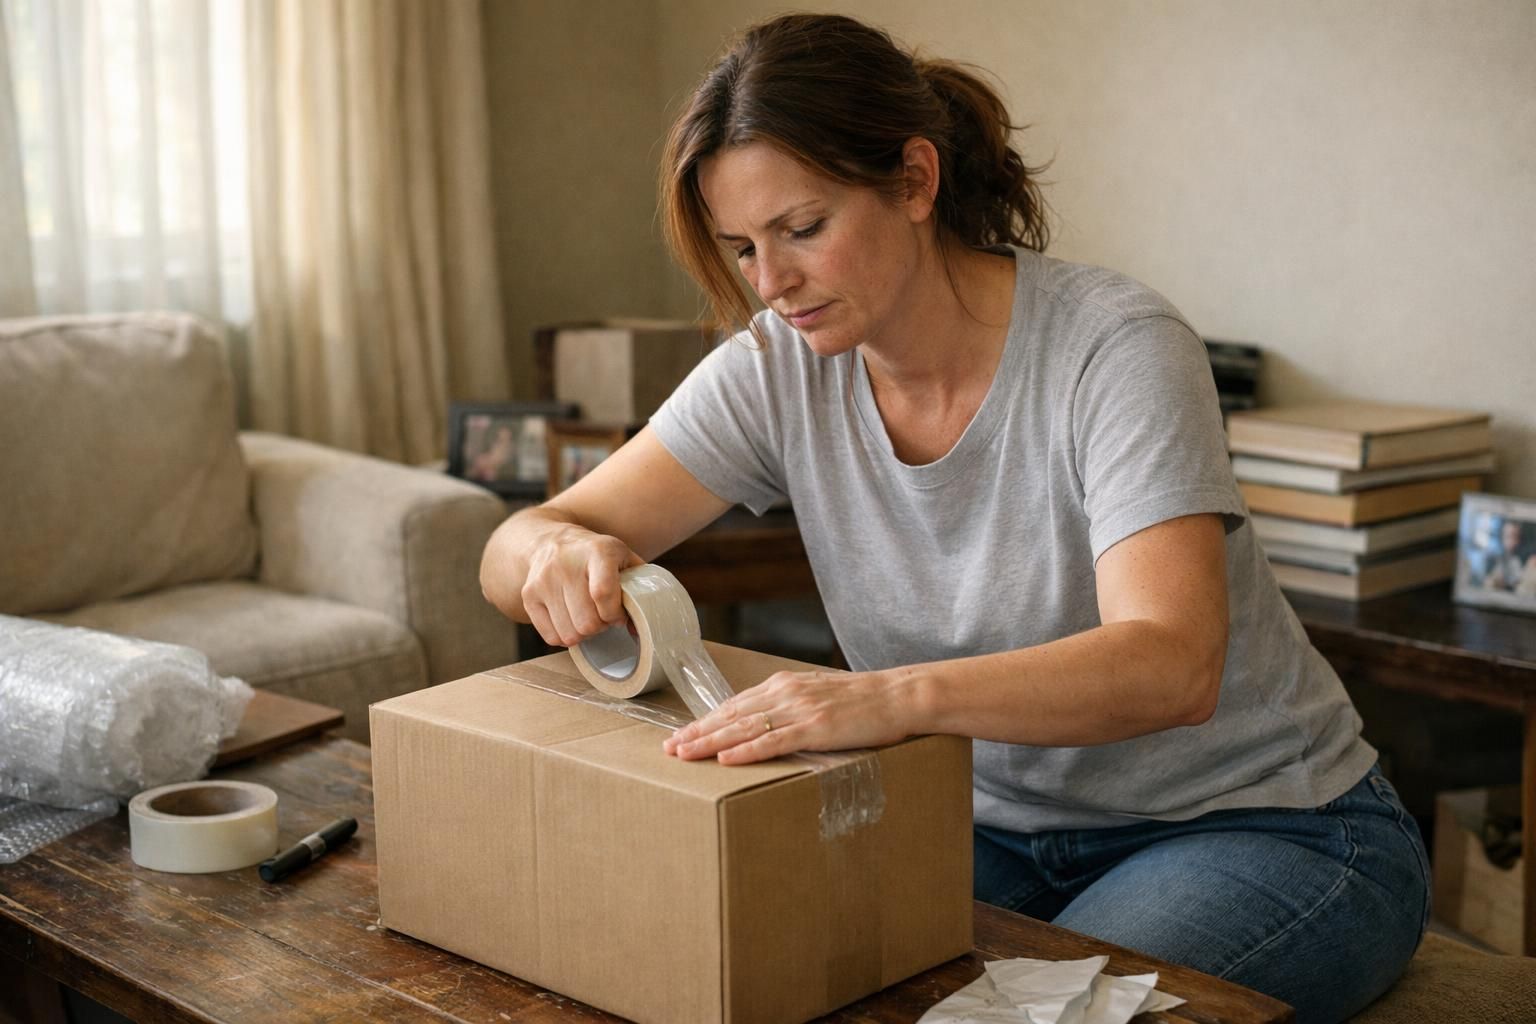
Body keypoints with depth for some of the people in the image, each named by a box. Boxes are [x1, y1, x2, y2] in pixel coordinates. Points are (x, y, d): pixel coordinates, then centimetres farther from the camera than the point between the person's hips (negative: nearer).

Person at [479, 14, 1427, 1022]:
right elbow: (512, 550, -7)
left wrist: (900, 694, -52)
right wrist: (561, 554, -32)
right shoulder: (779, 372, -6)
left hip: (1260, 826, -4)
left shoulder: (1114, 347, -22)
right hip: (1004, 825, 4)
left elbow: (1171, 667, -35)